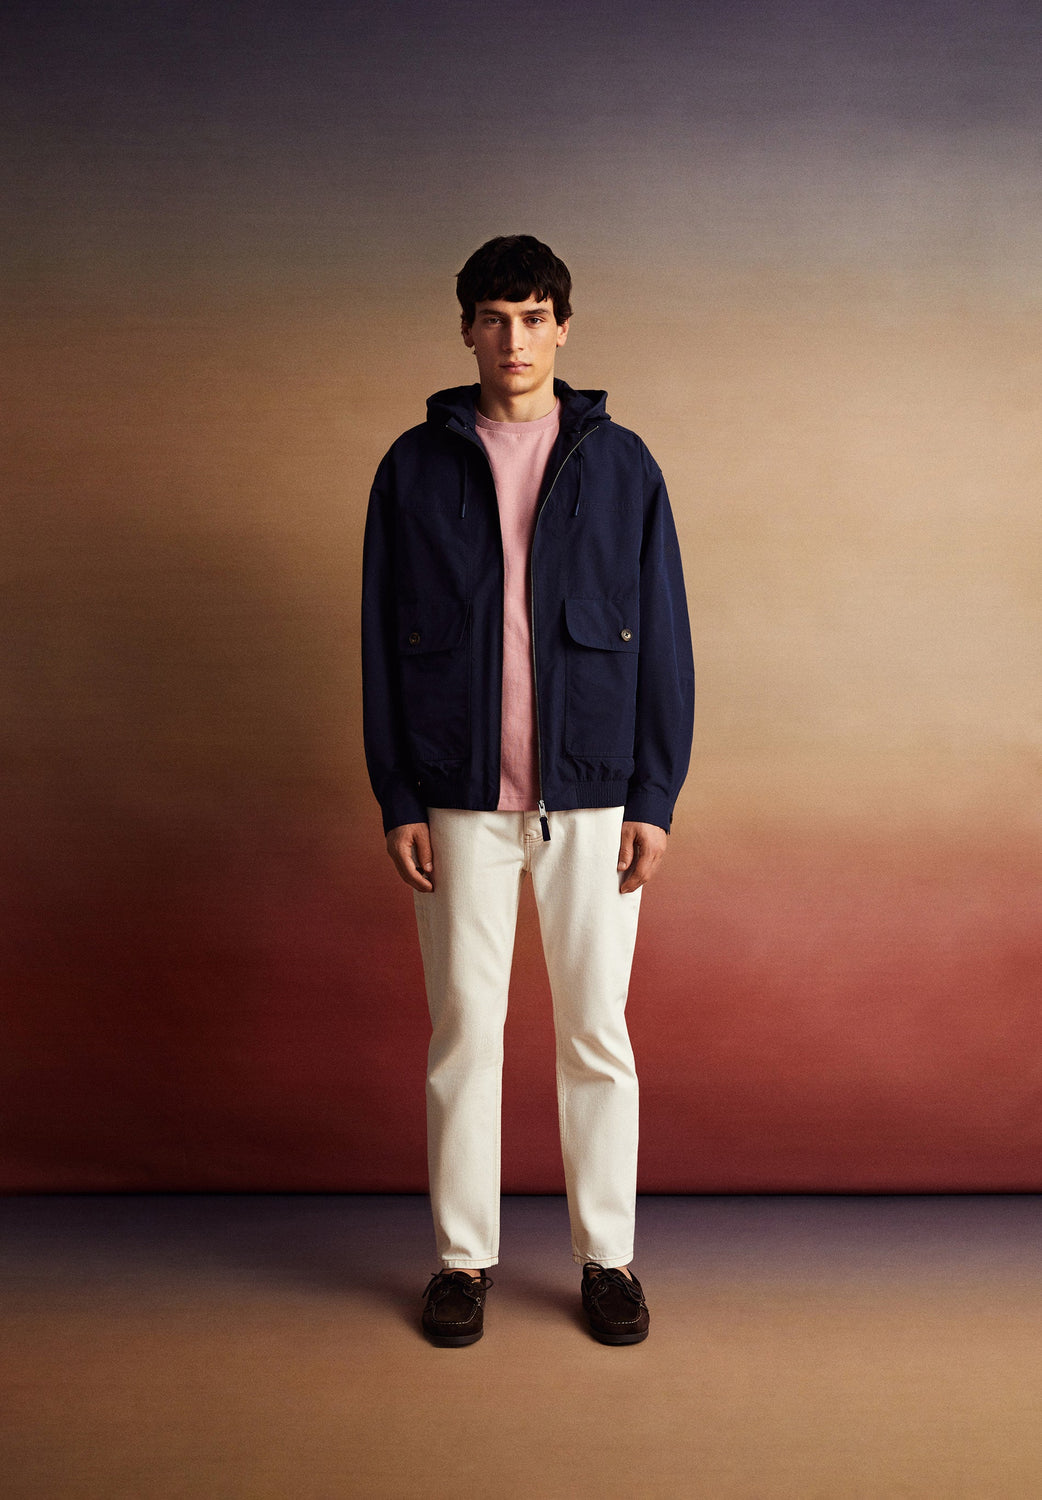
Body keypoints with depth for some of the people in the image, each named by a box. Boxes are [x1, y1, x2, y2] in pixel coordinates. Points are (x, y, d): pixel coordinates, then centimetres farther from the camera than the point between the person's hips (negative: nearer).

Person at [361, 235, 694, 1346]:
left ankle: (607, 1256, 23)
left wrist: (655, 799, -3)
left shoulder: (621, 465, 4)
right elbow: (382, 642, 4)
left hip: (594, 797, 0)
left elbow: (664, 641, 3)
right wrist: (397, 801, -1)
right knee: (464, 1028, 7)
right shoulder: (416, 466, 5)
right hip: (461, 798, 0)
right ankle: (463, 1255, 23)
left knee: (596, 1034, 7)